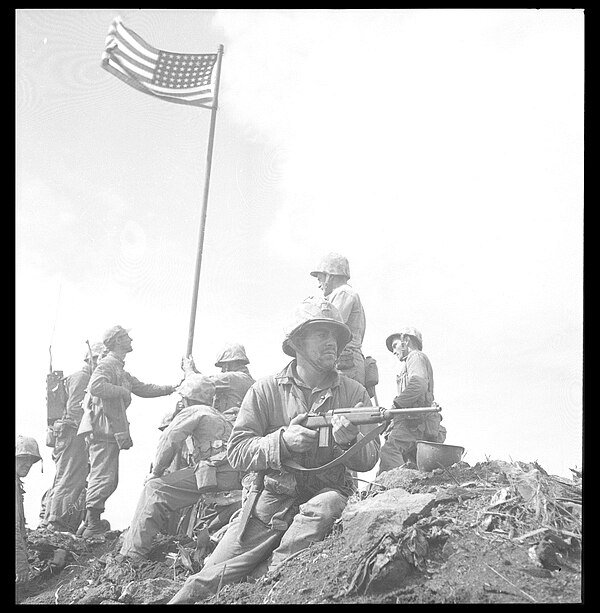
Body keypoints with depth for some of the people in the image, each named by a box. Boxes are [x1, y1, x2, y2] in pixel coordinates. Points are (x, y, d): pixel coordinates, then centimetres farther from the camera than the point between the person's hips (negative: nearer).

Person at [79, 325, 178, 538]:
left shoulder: (120, 369, 23)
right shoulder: (107, 365, -11)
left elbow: (143, 388, 27)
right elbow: (96, 387, -30)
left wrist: (171, 389, 23)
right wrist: (122, 391, -19)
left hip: (112, 431, 11)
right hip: (104, 430, -11)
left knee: (108, 480, 13)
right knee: (104, 477, -11)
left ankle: (91, 522, 18)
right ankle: (93, 524, -8)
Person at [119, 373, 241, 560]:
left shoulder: (192, 412, 4)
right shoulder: (216, 415, 31)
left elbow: (169, 441, -6)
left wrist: (156, 472, 5)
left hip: (216, 473, -9)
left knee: (155, 488, -8)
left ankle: (133, 551, -12)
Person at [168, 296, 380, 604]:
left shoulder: (354, 392, 4)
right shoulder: (266, 390, 0)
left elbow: (368, 459, 0)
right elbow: (236, 451, -5)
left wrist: (348, 440, -23)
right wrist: (283, 441, -22)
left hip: (325, 493, 1)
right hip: (269, 499, -1)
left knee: (325, 509, -34)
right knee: (212, 579, -14)